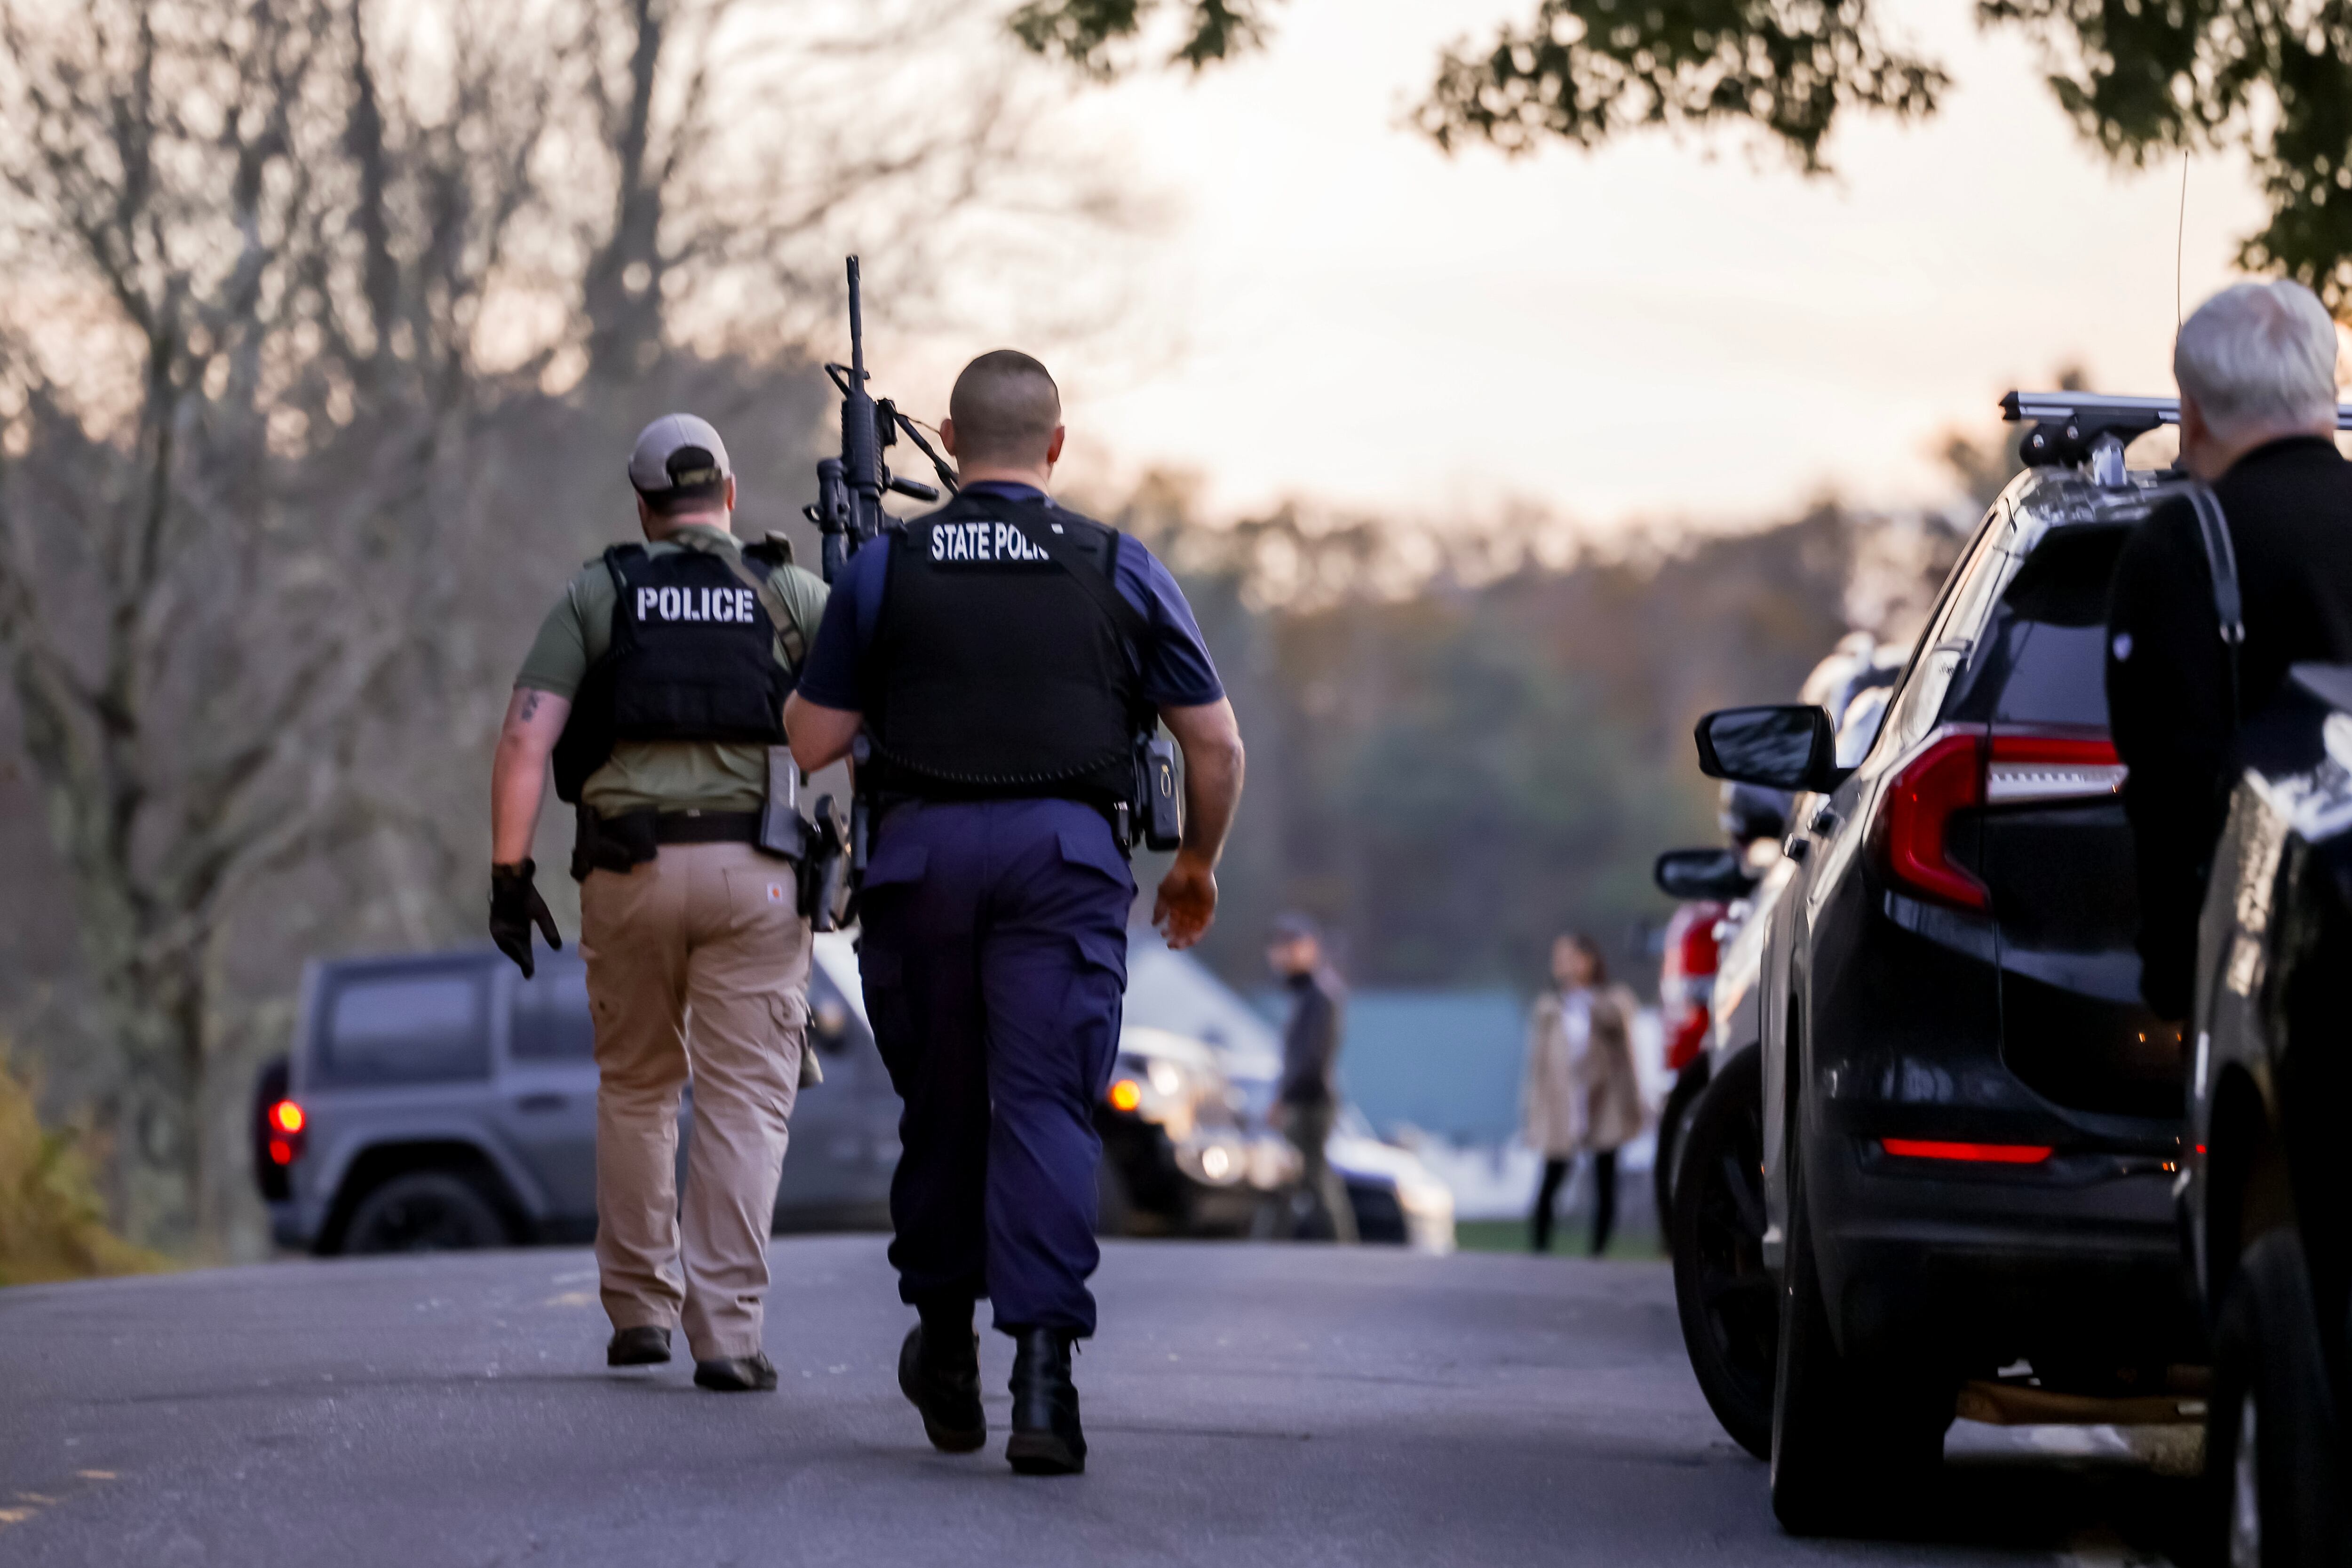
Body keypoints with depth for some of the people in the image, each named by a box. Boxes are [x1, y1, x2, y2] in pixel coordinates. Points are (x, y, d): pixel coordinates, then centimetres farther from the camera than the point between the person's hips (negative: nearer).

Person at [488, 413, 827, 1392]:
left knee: (636, 1088, 18)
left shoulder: (596, 594, 8)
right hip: (754, 871, -1)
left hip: (628, 869, 1)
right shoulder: (790, 595, 8)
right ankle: (727, 1332, -9)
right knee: (744, 1102, 0)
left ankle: (639, 1309, 21)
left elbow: (527, 733, -2)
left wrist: (508, 870, -3)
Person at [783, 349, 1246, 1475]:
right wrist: (1197, 865, 23)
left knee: (939, 1106, 15)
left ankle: (945, 1350, 27)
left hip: (921, 848, 1)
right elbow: (1215, 743, 8)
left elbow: (812, 741, 6)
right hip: (1066, 854, -1)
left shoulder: (884, 568, 7)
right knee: (1045, 1107, -5)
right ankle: (1040, 1371, -18)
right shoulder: (1119, 570, 8)